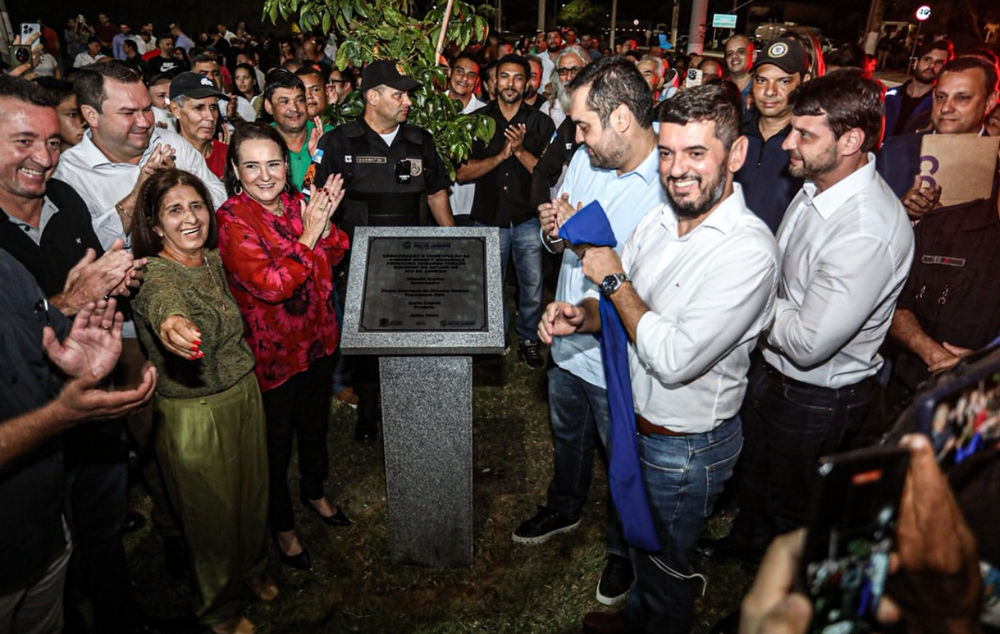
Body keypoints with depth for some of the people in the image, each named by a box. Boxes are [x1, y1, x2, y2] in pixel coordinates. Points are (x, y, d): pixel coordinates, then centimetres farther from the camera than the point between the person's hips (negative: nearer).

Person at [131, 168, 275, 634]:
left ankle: (251, 568, 53)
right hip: (195, 414, -6)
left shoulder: (213, 259, 0)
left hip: (244, 392, 7)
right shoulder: (155, 275, -22)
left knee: (252, 490, 24)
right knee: (213, 513, 13)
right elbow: (163, 301, -47)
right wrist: (173, 325, -71)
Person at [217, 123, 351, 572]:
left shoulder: (296, 202, 1)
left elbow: (332, 259, 3)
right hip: (272, 349, -6)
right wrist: (308, 235, -26)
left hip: (316, 336, 6)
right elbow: (271, 286, -26)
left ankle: (314, 491, 48)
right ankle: (282, 525, 33)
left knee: (315, 420, 23)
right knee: (276, 437, 11)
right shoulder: (232, 220, -18)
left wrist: (326, 224, -14)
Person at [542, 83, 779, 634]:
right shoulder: (660, 218, -4)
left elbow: (674, 360, -33)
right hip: (637, 417, 8)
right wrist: (582, 315, -16)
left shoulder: (747, 251, -29)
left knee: (664, 563, 18)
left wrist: (614, 279, -23)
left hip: (685, 445, -8)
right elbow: (622, 305, 6)